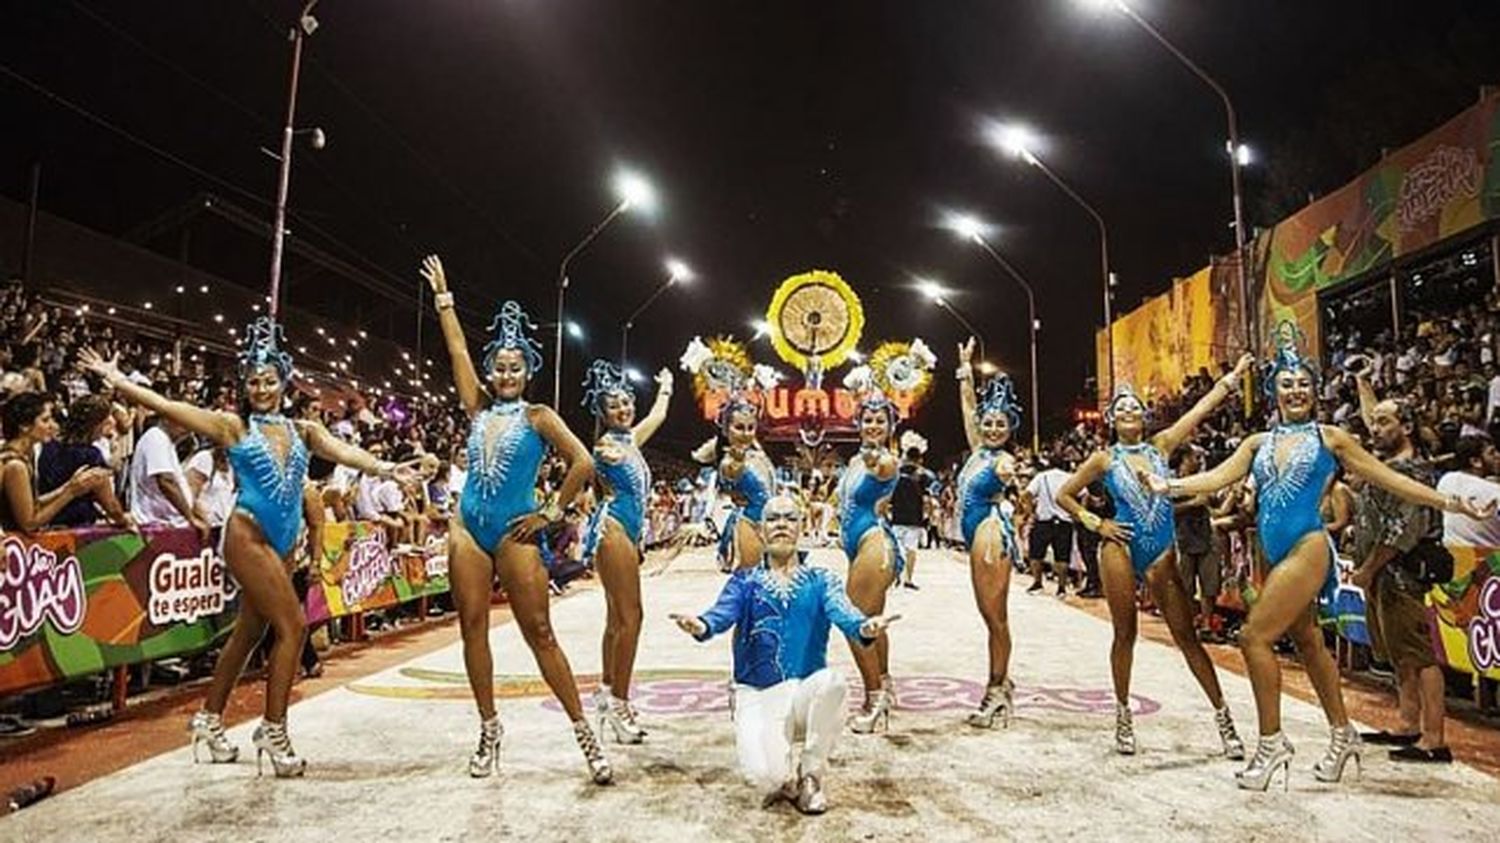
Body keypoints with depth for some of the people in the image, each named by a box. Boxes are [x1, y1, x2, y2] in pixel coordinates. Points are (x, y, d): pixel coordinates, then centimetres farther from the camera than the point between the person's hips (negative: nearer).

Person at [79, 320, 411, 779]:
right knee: (292, 625, -11)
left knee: (249, 632, 16)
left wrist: (383, 467, -22)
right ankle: (273, 731, 0)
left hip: (282, 542, 5)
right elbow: (167, 407, -5)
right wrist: (117, 380, -11)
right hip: (248, 536, -5)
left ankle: (209, 720, 33)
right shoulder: (233, 426, -1)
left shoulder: (304, 430, 9)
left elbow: (345, 452, -6)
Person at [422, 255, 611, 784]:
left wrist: (552, 514, -9)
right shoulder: (479, 409, 9)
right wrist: (442, 298, 16)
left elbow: (584, 463, -11)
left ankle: (583, 731, 3)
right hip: (468, 530, 5)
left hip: (515, 535, -5)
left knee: (540, 635, -4)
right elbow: (457, 351, 13)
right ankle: (489, 730, 20)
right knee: (472, 628, 7)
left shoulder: (539, 417, -3)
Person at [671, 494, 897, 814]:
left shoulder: (821, 580, 7)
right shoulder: (744, 581, 8)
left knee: (833, 681, -34)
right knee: (764, 775, -28)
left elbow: (842, 612, -13)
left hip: (807, 692, 1)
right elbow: (723, 614, -12)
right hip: (757, 695, -1)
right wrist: (701, 626, -37)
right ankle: (787, 782, 13)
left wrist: (864, 628, -38)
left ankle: (810, 776, -7)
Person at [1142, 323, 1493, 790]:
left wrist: (1449, 503, -1)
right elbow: (1218, 476, 1)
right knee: (1308, 643, 16)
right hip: (1277, 554, 6)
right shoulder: (1259, 443, 11)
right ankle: (1343, 735, 33)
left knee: (1255, 635, -13)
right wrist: (1169, 486, -14)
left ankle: (1271, 743, -1)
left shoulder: (1329, 437, 1)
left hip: (1308, 548, -6)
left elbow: (1388, 478, 4)